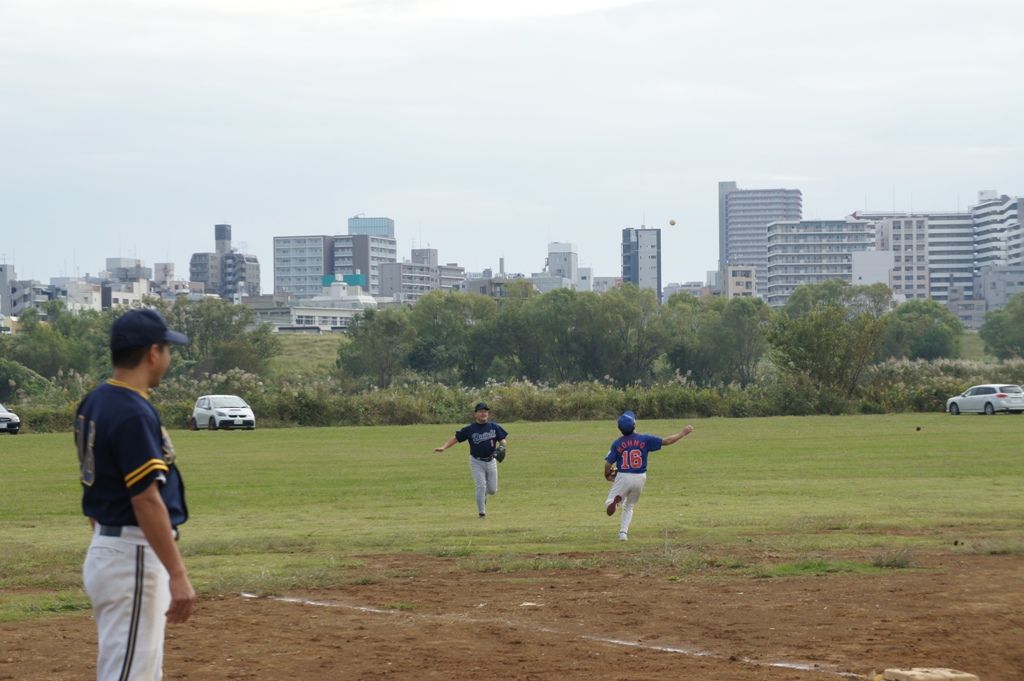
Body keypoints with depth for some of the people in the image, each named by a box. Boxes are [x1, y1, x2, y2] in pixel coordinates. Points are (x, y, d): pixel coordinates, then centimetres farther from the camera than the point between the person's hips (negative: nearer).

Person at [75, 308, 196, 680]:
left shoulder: (94, 403, 11)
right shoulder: (133, 413, -19)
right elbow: (146, 500, -23)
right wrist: (178, 575, -23)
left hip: (104, 548, 10)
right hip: (135, 559, -10)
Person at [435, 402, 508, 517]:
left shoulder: (494, 427, -1)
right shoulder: (470, 429, -8)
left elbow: (502, 439, 8)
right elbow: (456, 438, -6)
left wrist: (501, 447, -15)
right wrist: (444, 447, -18)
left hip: (491, 461, 3)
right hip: (476, 462, -3)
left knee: (492, 490, 7)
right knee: (481, 486, -12)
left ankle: (483, 495, 42)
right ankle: (482, 512, 2)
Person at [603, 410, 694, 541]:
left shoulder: (617, 444, -6)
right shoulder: (644, 440, -7)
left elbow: (608, 464, -6)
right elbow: (667, 441, -3)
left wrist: (607, 475, 16)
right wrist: (683, 433, 10)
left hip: (623, 477, -2)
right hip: (640, 479, 2)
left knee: (608, 504, 6)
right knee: (629, 506, 22)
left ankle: (614, 501, -30)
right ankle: (623, 532, 9)